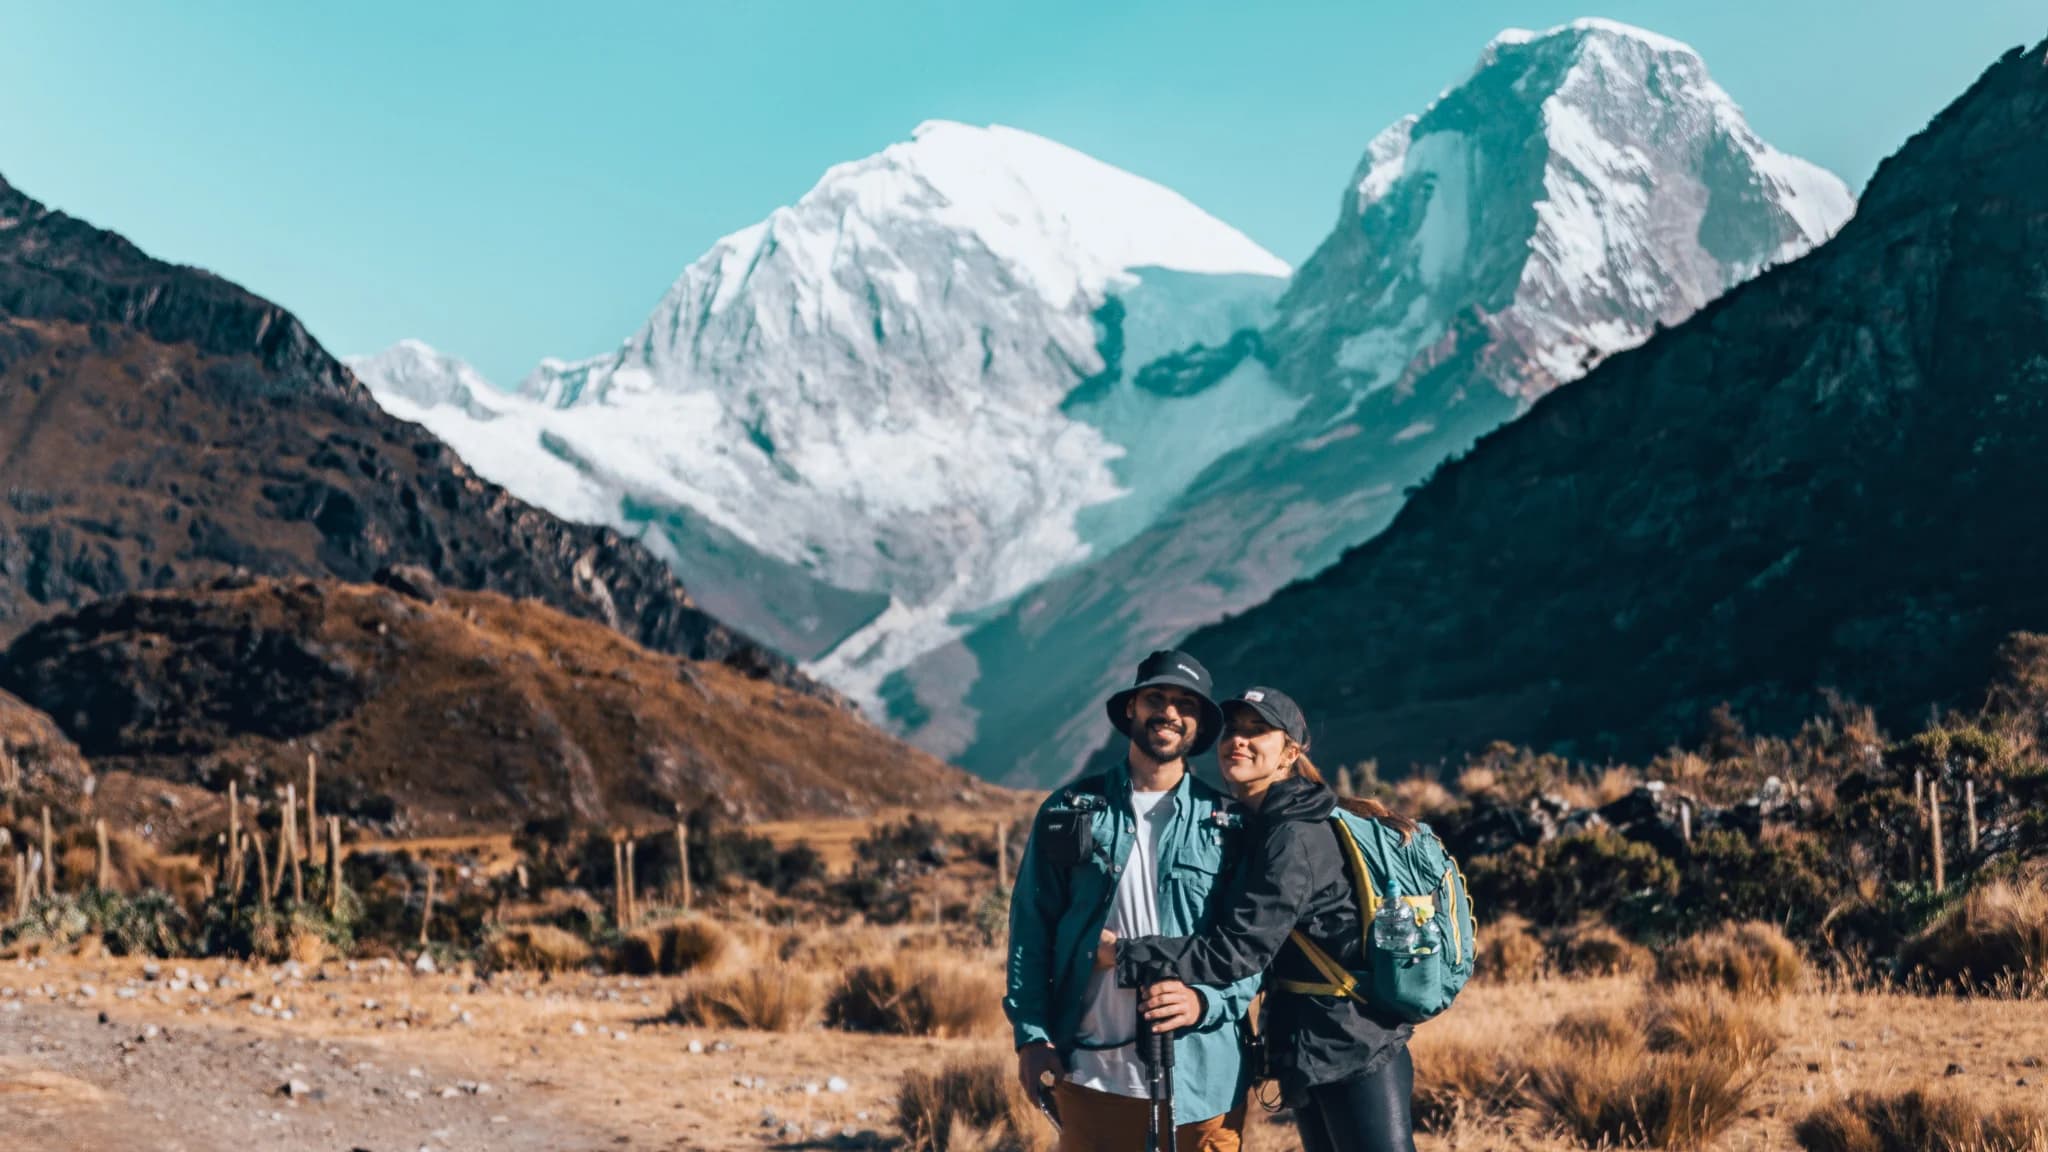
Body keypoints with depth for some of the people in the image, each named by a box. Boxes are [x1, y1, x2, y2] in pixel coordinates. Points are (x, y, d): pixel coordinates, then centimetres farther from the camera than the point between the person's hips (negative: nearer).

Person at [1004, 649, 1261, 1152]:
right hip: (1089, 1072, 0)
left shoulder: (1226, 825, 5)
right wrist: (1032, 1035, -2)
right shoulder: (1070, 812, 6)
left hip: (1201, 1074, 0)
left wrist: (1206, 1001, -15)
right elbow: (1031, 927, 6)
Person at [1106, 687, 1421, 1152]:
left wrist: (1122, 956, -18)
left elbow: (1241, 951, -22)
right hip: (1311, 1056, 10)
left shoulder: (1295, 837, -17)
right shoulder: (1262, 827, 12)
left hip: (1352, 1053, -10)